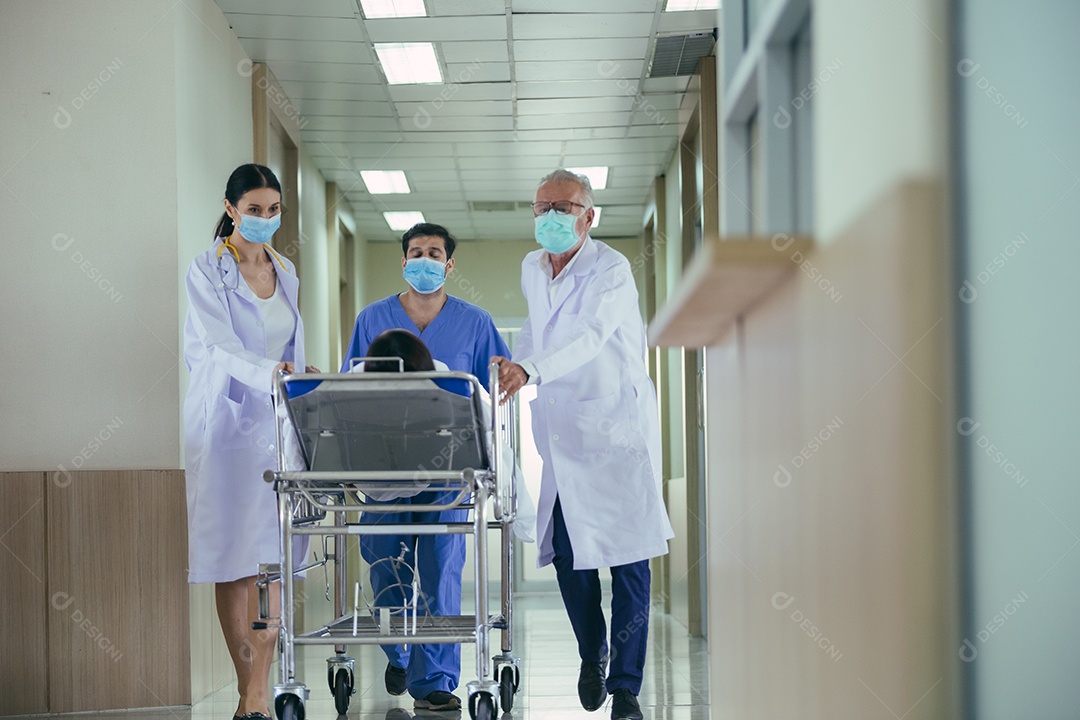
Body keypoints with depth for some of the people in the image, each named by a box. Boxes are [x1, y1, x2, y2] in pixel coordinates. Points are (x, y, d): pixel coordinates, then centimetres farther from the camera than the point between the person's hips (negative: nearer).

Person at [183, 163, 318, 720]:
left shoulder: (285, 272, 15)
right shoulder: (207, 271, -4)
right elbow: (220, 350, -17)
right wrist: (269, 374, -33)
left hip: (275, 422, 5)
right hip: (226, 418, -5)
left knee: (273, 559, -2)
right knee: (233, 561, -3)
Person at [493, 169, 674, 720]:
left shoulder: (611, 271, -13)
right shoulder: (532, 270, 9)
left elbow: (588, 337, -30)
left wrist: (528, 371, -45)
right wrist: (506, 370, 16)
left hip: (618, 430, -5)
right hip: (561, 434, 6)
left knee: (628, 559, -6)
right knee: (568, 554, 2)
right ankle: (592, 653, 28)